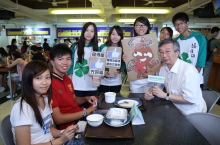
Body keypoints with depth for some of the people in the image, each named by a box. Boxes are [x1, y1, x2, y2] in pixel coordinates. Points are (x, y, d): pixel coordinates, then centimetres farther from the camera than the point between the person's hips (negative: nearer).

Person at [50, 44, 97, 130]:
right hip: (69, 126, -8)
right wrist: (85, 112, -17)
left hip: (81, 116, 8)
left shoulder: (67, 79, 6)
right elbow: (58, 119, -20)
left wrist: (86, 99, 0)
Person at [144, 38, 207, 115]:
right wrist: (150, 92, -9)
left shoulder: (189, 70, -23)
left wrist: (165, 95, -21)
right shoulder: (163, 69, 1)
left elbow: (190, 99, -25)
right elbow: (156, 85, 13)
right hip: (175, 109, 6)